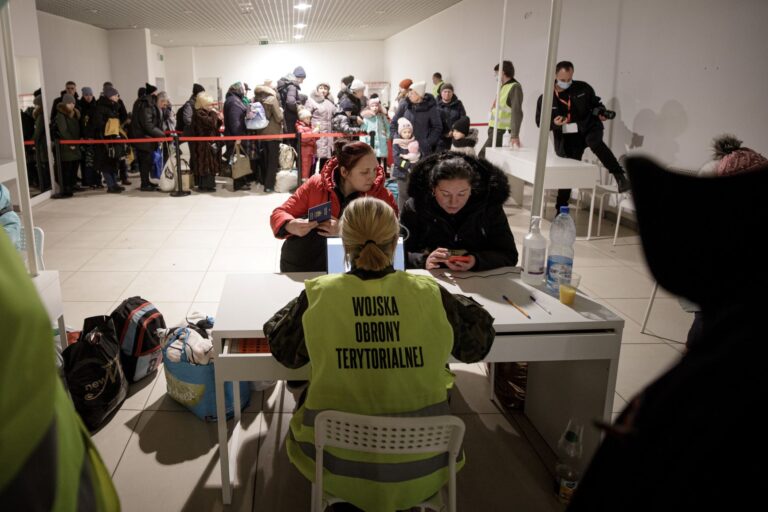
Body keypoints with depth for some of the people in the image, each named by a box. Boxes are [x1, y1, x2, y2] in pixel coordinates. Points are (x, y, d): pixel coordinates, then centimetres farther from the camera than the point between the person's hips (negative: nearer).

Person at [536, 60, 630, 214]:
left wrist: (601, 113, -10)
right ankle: (561, 208, 19)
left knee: (595, 142, -35)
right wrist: (554, 123, -23)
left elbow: (595, 103, 12)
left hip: (588, 127, -1)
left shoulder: (583, 88, -4)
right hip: (567, 138, 1)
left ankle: (620, 177, -38)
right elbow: (540, 121, -2)